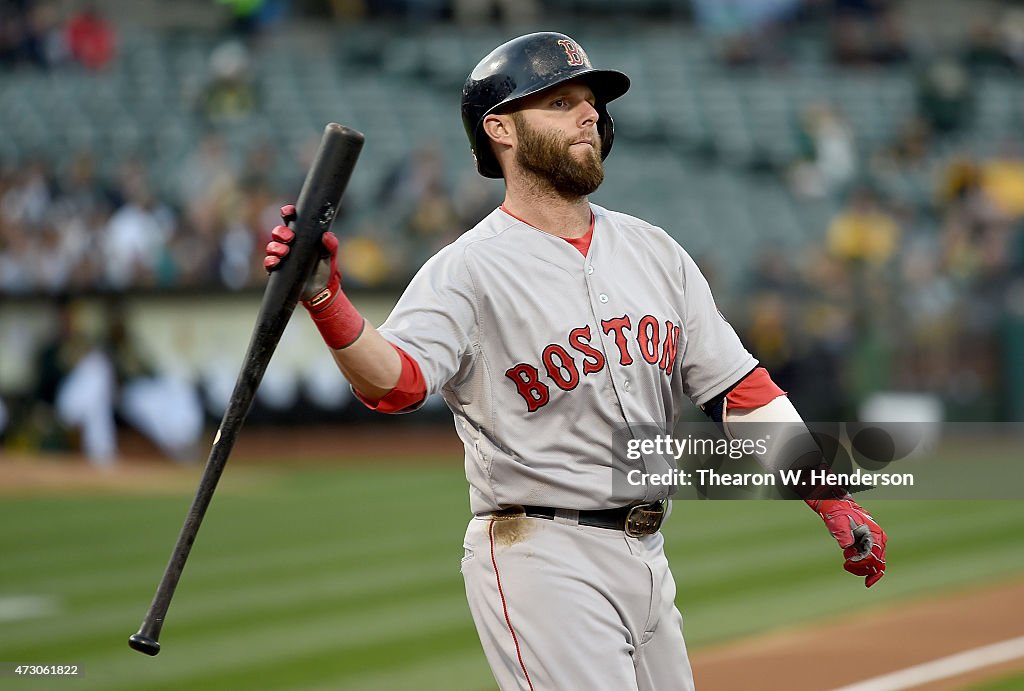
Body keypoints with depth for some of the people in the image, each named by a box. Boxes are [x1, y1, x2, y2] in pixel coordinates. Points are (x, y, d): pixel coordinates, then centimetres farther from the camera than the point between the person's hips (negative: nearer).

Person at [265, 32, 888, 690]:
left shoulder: (654, 252, 12)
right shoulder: (468, 270, -8)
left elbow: (739, 388, 10)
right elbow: (396, 381, -25)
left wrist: (834, 500, 1)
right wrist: (325, 299, -43)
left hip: (645, 556, 7)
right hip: (542, 556, -7)